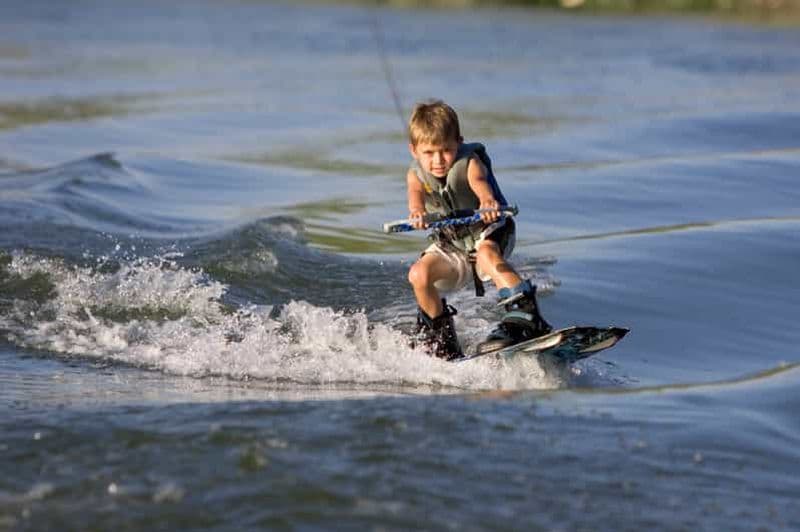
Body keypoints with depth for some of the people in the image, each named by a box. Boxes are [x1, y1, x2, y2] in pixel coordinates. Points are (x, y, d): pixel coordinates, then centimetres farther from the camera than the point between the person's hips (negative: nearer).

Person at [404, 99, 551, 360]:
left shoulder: (469, 162, -20)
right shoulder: (417, 175, -12)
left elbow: (479, 181, -44)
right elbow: (416, 194, -35)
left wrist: (488, 201, -68)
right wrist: (417, 212, -61)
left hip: (490, 234, -4)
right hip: (450, 245, 4)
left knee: (486, 253, -38)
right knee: (419, 274, -23)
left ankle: (526, 317, -45)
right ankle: (440, 335, 1)